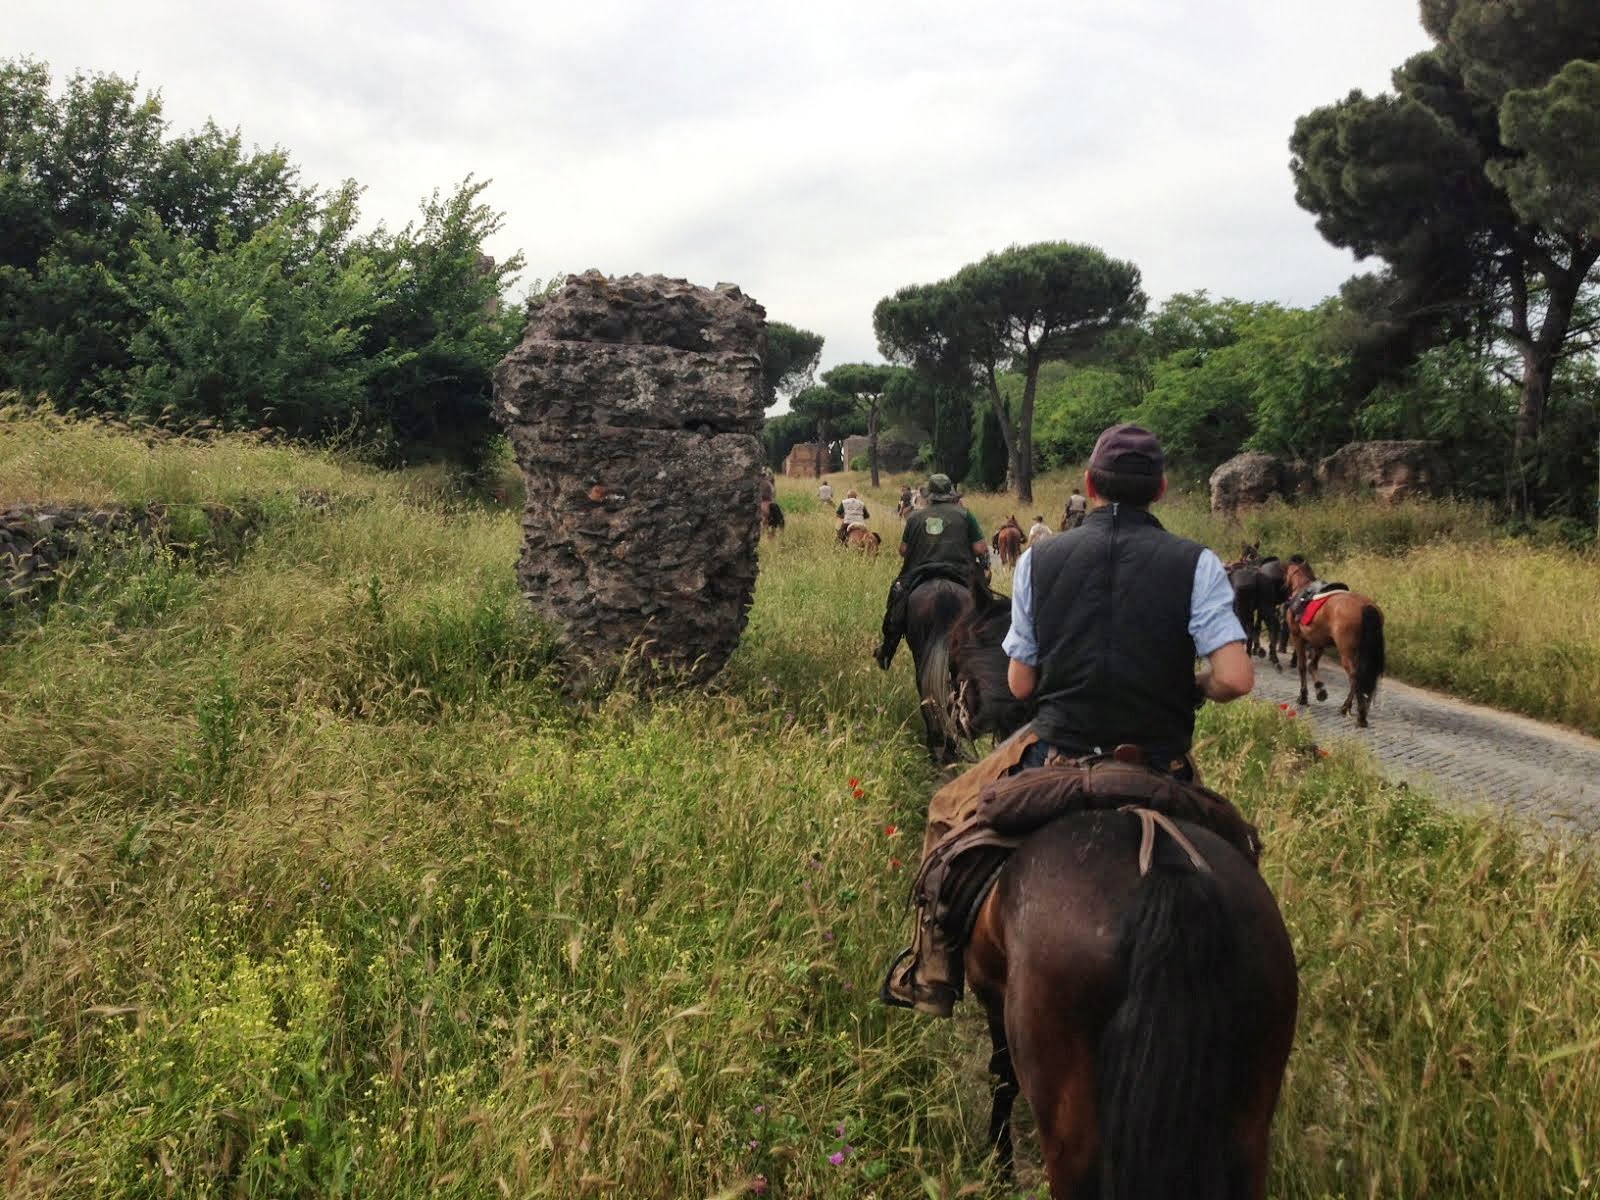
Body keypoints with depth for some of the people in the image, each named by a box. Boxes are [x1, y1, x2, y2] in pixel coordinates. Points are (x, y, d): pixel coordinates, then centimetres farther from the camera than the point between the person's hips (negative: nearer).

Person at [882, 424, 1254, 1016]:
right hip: (1161, 764, 0)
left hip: (1058, 752, 0)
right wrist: (1193, 687, 7)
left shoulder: (1038, 559, -3)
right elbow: (1234, 679, -16)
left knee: (947, 812, 24)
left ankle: (931, 976, 23)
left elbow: (1020, 684, 0)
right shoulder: (1196, 563, -6)